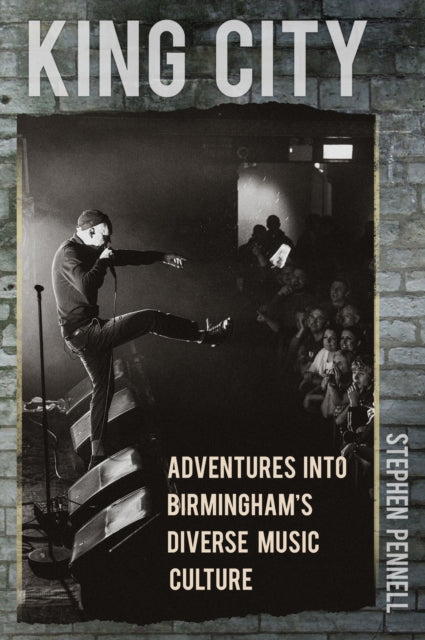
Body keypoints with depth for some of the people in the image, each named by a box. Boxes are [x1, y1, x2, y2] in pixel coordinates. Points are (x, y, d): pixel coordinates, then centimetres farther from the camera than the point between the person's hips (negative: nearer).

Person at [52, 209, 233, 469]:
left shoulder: (88, 250, 14)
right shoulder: (68, 253, -15)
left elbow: (126, 257, 23)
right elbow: (87, 287, -32)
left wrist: (162, 256, 22)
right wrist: (102, 261, -18)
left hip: (85, 335, 11)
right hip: (85, 331, -11)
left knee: (104, 387, 15)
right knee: (151, 318, -8)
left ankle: (98, 456, 17)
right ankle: (207, 335, 7)